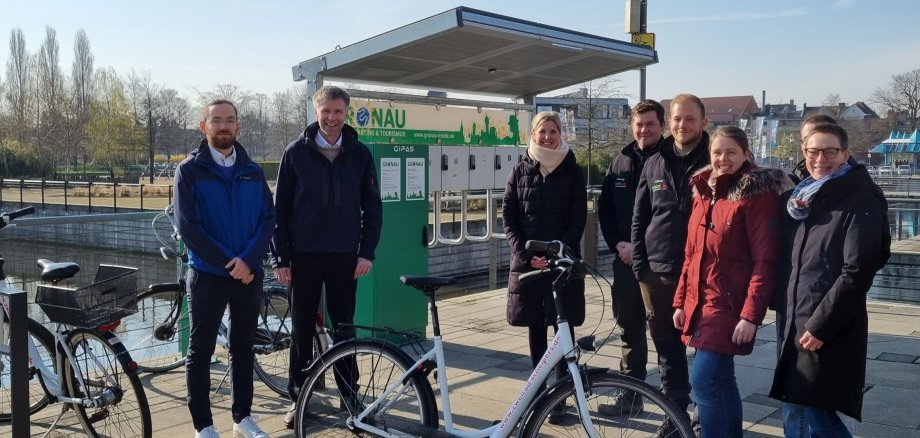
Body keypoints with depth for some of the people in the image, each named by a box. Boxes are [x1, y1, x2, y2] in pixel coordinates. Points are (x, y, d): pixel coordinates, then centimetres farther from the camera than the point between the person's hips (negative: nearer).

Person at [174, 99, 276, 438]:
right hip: (207, 275, -3)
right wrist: (229, 262, -14)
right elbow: (187, 226, -10)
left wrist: (248, 259, -14)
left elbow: (268, 218, 1)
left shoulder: (253, 173, 7)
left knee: (243, 348, 12)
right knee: (201, 351, 4)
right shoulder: (189, 170, -3)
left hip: (250, 275, 4)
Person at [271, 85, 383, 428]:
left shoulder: (360, 154, 3)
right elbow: (281, 207, 0)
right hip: (304, 256, 0)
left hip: (345, 256, 1)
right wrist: (279, 257, -4)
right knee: (302, 330, 8)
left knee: (344, 329, 8)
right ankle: (299, 397, 20)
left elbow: (372, 207, 5)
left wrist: (367, 252, -3)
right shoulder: (296, 152, 0)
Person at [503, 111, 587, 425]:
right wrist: (526, 254, -7)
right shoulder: (520, 171, 7)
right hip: (527, 262, 2)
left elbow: (578, 219, -1)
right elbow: (508, 217, 5)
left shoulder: (572, 172, 3)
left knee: (563, 329, -3)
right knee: (535, 330, 7)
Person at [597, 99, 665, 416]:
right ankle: (630, 395, 25)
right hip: (626, 261, 5)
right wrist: (618, 244, -2)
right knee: (630, 330, 13)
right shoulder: (620, 164, 10)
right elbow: (604, 210, 13)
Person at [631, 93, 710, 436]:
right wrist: (639, 263, 4)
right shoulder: (654, 165, 8)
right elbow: (639, 218, 11)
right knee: (666, 347, 11)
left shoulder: (713, 163, -2)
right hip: (657, 273, 4)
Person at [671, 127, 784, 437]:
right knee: (721, 381, 15)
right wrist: (681, 301, 12)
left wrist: (751, 315, -20)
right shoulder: (703, 192, 11)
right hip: (700, 304, 7)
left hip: (729, 306, -7)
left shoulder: (758, 194, -10)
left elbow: (765, 261, -16)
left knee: (704, 381, -10)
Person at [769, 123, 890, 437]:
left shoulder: (861, 202, -7)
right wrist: (788, 320, 10)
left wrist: (820, 326, -18)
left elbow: (857, 272, -16)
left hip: (830, 335, -8)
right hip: (794, 329, 8)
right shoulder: (800, 200, 15)